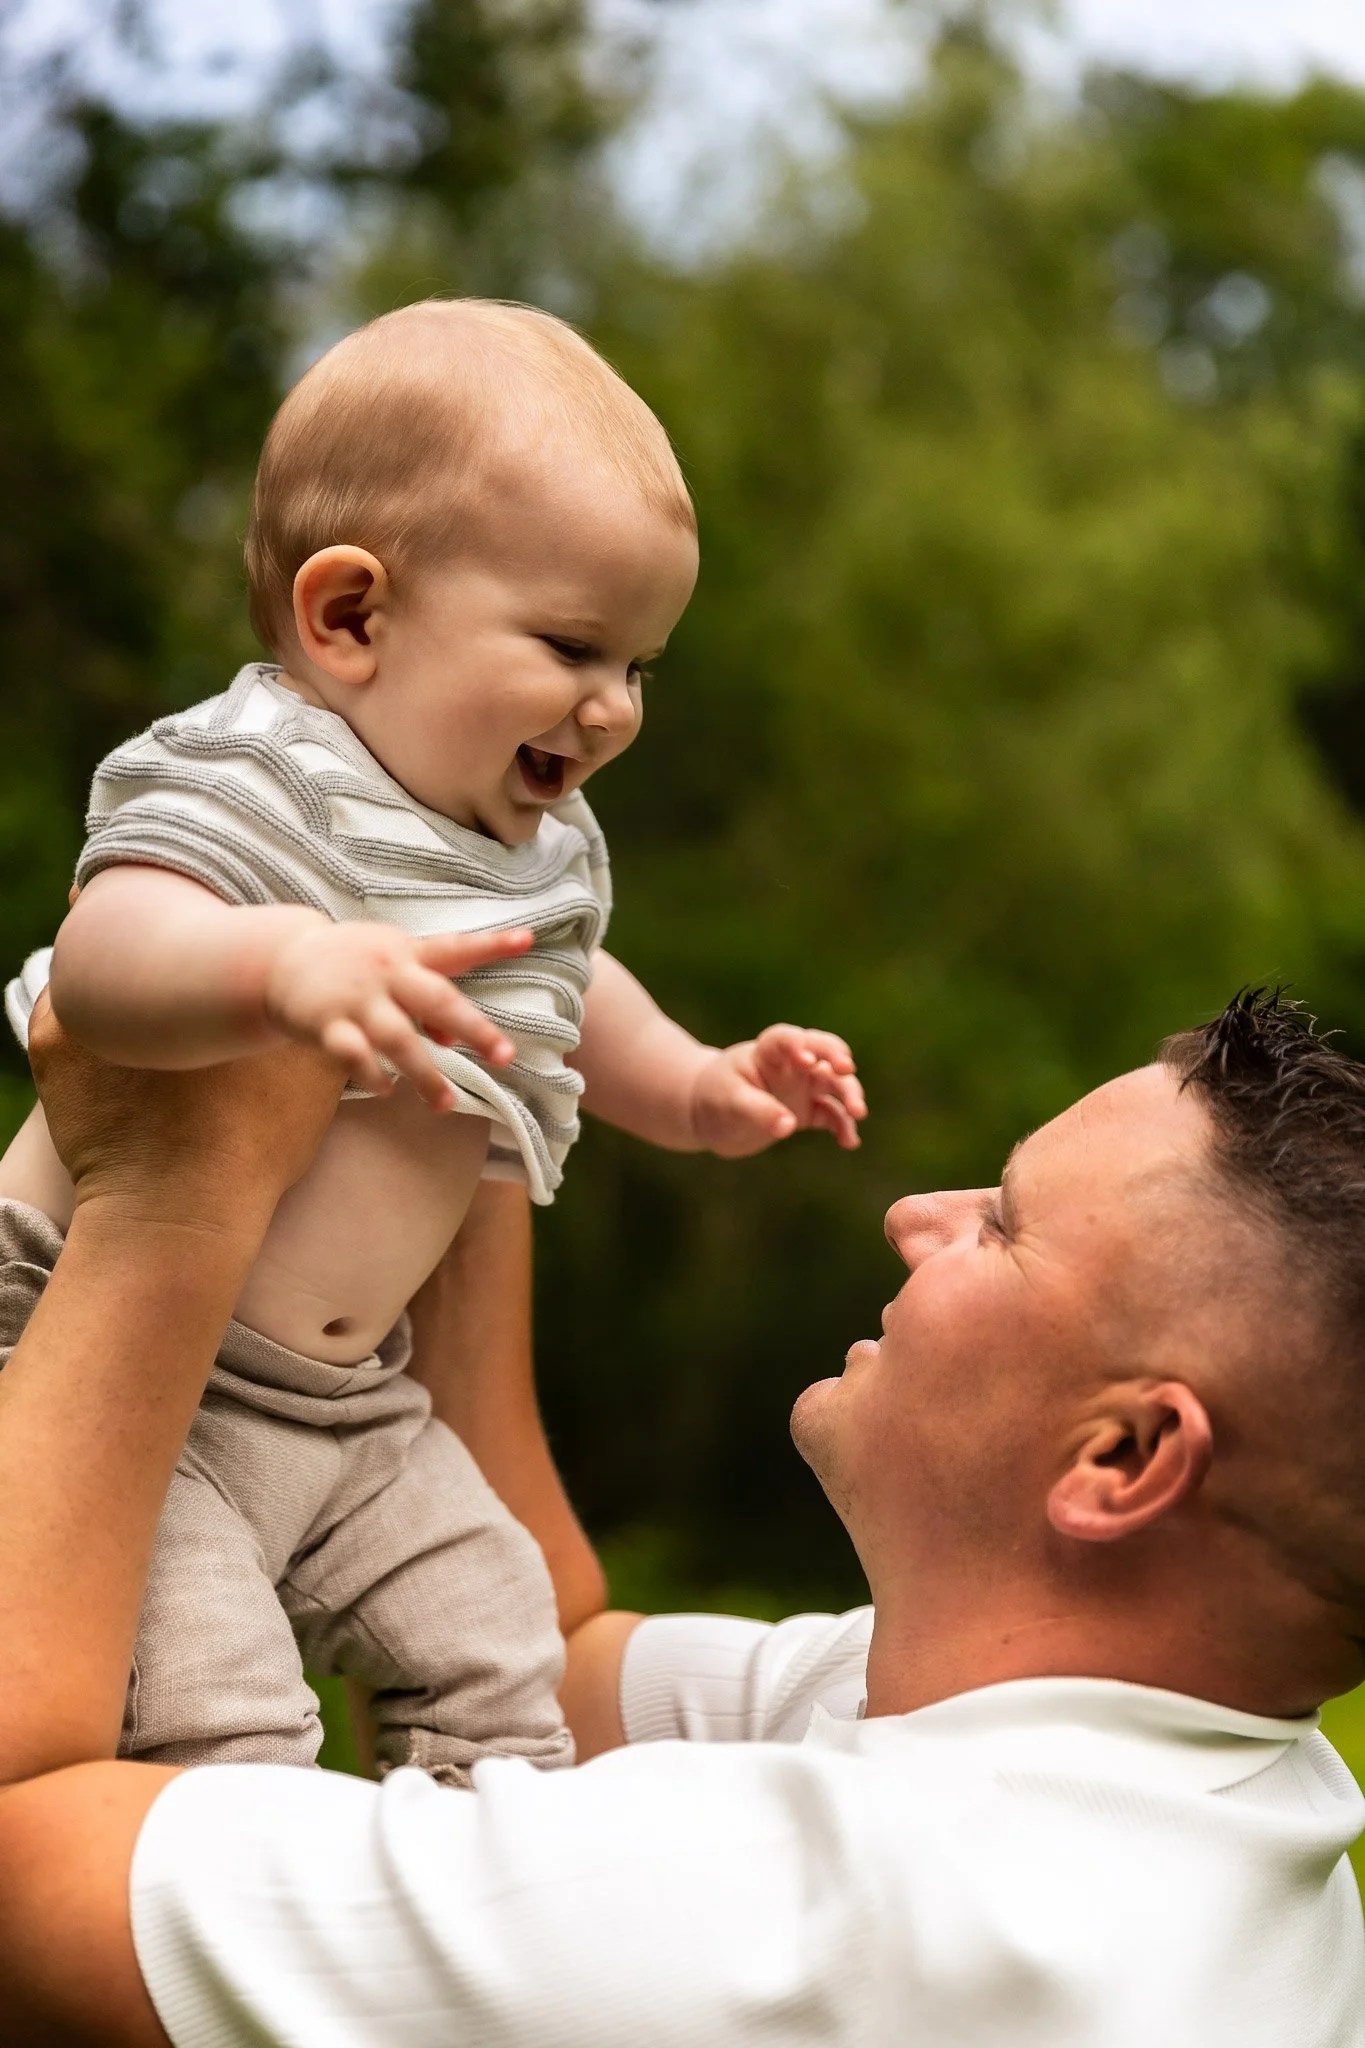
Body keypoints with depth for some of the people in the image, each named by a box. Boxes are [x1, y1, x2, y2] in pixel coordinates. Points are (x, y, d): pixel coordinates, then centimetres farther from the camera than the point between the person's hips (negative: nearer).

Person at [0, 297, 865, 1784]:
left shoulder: (541, 845, 8)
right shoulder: (254, 784, -20)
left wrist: (696, 1088, 19)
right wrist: (283, 963, -58)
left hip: (350, 1406, 8)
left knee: (490, 1641, 10)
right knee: (214, 1706, -18)